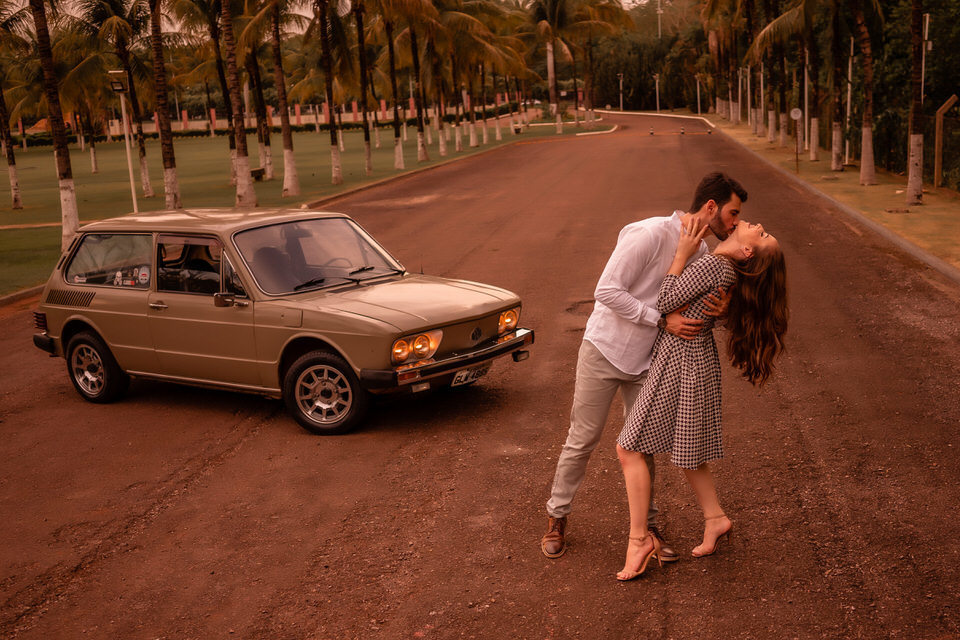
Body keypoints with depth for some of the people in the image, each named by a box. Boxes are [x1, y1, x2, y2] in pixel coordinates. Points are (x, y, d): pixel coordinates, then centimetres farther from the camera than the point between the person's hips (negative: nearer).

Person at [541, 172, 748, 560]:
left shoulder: (701, 252, 2)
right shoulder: (650, 234, -22)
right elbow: (607, 291, -25)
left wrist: (719, 310, -16)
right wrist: (663, 320, -26)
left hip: (646, 360, 6)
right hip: (605, 352, -6)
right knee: (582, 441, 4)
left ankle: (646, 527, 25)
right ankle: (556, 518, 21)